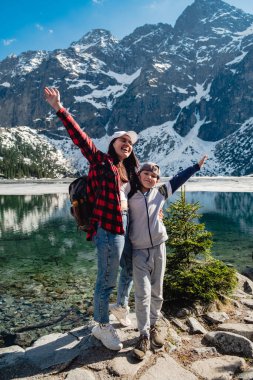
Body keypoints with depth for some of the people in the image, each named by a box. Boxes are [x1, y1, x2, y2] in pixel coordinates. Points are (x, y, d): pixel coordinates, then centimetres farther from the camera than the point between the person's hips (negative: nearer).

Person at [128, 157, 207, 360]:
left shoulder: (161, 192, 7)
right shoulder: (130, 195, -1)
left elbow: (178, 179, 16)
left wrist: (197, 166, 25)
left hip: (159, 248, 3)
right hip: (139, 251, -2)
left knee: (157, 292, 11)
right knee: (143, 294, -6)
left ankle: (153, 326, 31)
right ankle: (144, 336, 9)